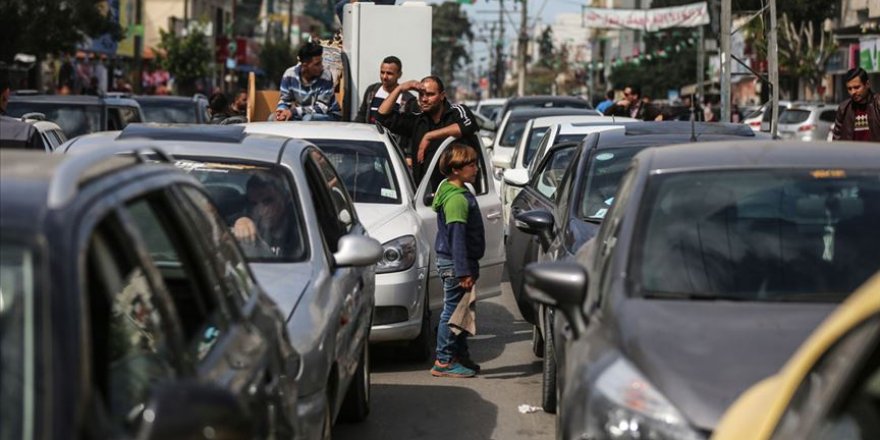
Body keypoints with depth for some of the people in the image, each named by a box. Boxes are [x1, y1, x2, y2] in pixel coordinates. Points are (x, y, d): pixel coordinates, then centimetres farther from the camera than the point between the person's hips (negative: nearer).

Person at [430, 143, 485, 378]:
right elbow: (456, 237, -24)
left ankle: (461, 356, 26)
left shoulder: (460, 193, 13)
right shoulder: (456, 199, -20)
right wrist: (464, 271, -25)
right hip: (453, 263, -10)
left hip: (454, 263, 10)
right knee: (453, 310, -4)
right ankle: (444, 362, 1)